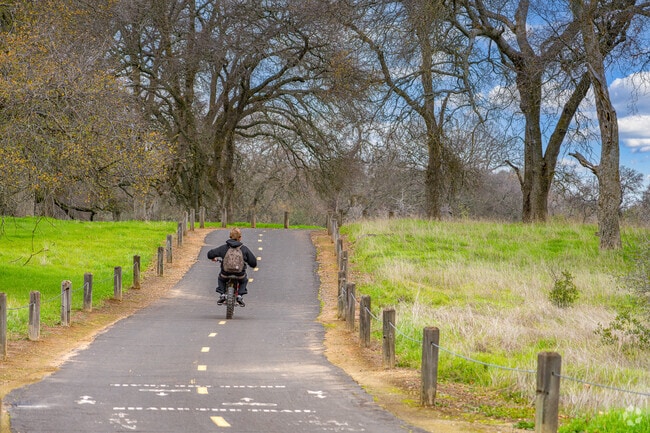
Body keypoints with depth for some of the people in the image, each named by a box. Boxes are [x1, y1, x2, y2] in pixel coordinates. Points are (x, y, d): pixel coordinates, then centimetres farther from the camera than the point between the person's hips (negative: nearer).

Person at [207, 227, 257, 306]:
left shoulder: (224, 247, 1)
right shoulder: (244, 248, 0)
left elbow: (210, 254, 3)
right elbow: (253, 263, 1)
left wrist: (213, 258, 27)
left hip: (226, 274, 1)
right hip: (240, 275, -1)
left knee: (221, 279, 36)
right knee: (244, 280, 35)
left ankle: (222, 294, 17)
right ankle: (239, 295, 15)